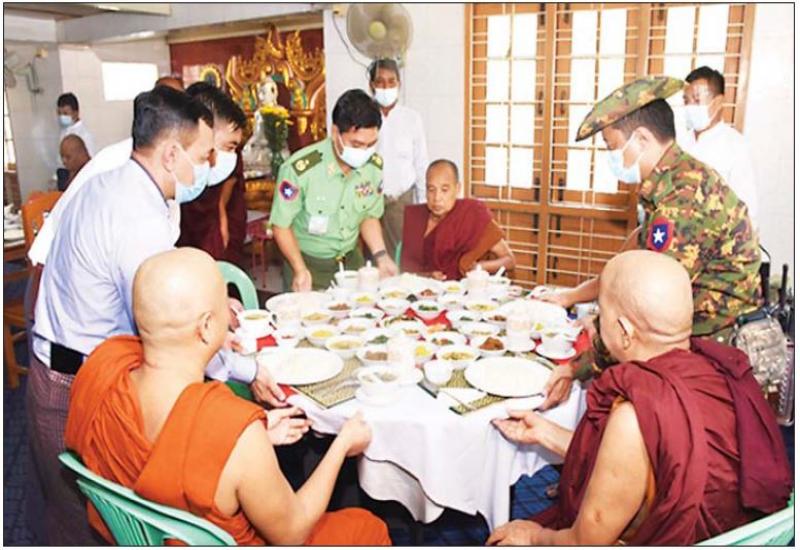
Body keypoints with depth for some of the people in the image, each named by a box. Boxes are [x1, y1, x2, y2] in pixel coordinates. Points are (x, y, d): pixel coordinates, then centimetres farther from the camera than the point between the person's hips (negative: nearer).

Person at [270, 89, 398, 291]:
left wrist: (381, 256, -8)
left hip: (351, 260, 4)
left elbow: (369, 216, 5)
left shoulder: (374, 165, -10)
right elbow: (281, 225, -14)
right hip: (307, 262, -4)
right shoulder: (300, 168, -25)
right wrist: (301, 270, -22)